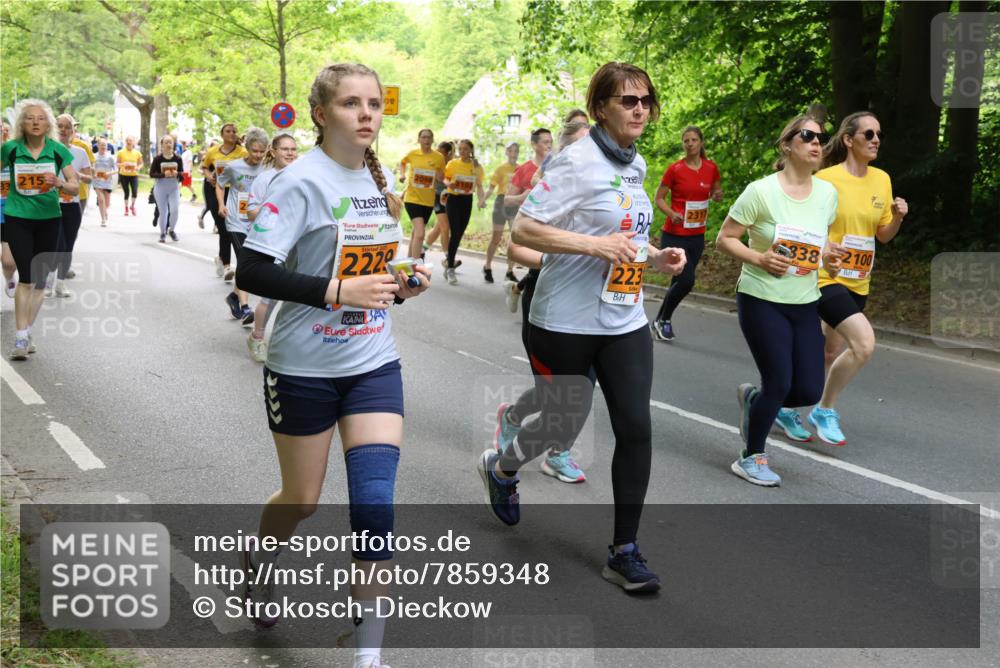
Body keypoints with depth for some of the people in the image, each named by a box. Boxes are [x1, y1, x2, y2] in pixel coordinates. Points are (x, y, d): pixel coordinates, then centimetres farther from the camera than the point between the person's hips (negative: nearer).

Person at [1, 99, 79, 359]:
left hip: (49, 219, 2)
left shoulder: (58, 151, -4)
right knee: (27, 277, -12)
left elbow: (76, 187, -5)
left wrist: (59, 183, -24)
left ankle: (26, 334, 21)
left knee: (40, 280, 7)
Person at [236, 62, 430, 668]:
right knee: (303, 501, 13)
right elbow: (252, 271, -21)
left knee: (376, 501, -6)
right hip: (306, 368, -4)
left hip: (374, 364, 4)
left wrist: (403, 285, -2)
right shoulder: (302, 181, -15)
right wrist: (338, 291, -26)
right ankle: (258, 561, 48)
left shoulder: (382, 180, 5)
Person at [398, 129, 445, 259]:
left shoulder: (439, 157, -1)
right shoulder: (412, 154, -2)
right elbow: (402, 162, 20)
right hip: (412, 198, -3)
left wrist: (439, 175, -13)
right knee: (420, 232, -20)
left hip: (428, 200, 3)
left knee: (416, 231, 18)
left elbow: (442, 178, 9)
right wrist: (402, 174, 3)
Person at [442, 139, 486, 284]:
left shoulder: (476, 166, 1)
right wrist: (449, 183, -18)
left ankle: (448, 261, 26)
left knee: (459, 234, 8)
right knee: (455, 233, -13)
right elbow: (445, 179, 6)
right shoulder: (452, 164, -3)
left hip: (467, 201, 3)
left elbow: (479, 185, 1)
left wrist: (481, 199, -17)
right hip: (453, 199, -3)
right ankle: (450, 269, -9)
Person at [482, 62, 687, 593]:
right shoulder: (576, 162, -14)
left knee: (636, 429, -3)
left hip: (625, 323, 6)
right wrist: (596, 244, -27)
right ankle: (500, 467, 42)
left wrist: (655, 256, 4)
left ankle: (624, 550, 10)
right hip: (566, 323, -6)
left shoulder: (635, 164, 10)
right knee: (563, 428, 8)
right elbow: (523, 230, -18)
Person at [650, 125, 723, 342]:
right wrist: (672, 214, -21)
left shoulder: (711, 168, 3)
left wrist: (717, 195, -5)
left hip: (697, 236, 5)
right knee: (686, 280, -15)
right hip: (674, 235, -5)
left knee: (680, 282, 9)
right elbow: (658, 198, -2)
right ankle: (664, 320, 6)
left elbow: (715, 193, 20)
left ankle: (660, 321, 25)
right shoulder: (675, 169, -8)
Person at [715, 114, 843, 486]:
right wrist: (759, 258, -23)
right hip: (762, 301, -5)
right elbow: (724, 239, -8)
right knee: (779, 383, -6)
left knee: (809, 391, 1)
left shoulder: (827, 193, 2)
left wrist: (829, 257, -2)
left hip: (805, 304, 5)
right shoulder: (761, 191, -13)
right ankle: (750, 459, 16)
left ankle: (752, 398, 32)